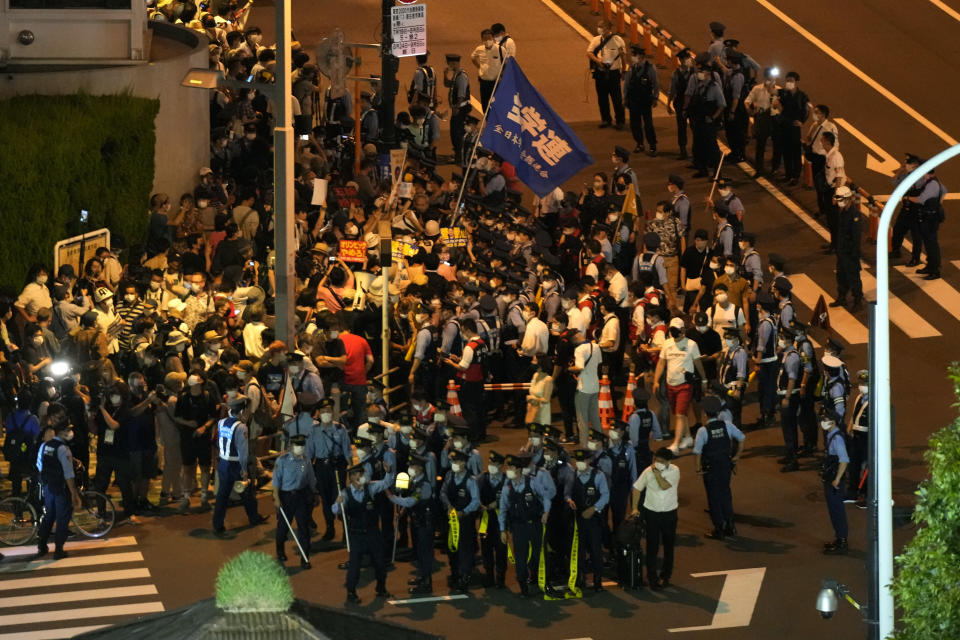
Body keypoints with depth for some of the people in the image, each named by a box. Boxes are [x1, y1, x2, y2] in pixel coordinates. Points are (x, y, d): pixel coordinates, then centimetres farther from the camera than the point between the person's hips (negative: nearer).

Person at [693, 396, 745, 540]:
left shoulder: (703, 430, -19)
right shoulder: (727, 426, -6)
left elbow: (697, 451, -21)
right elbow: (741, 438, 5)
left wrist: (697, 467, -6)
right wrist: (737, 456, 17)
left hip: (710, 468, -4)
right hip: (726, 465, 4)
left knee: (713, 497, 8)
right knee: (725, 494, 20)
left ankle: (719, 529, 14)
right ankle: (729, 526, 27)